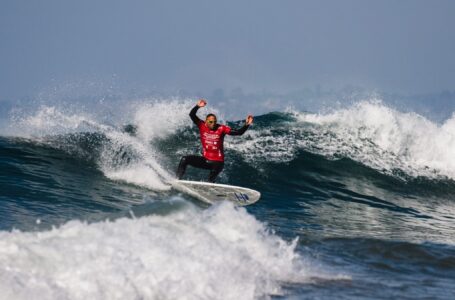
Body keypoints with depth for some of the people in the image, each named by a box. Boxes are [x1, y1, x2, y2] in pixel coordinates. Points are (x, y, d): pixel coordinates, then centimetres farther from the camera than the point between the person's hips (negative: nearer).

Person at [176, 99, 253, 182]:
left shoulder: (221, 129, -11)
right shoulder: (202, 126, -5)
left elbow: (238, 132, -17)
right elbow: (192, 115, -15)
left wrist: (246, 125, -33)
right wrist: (197, 106, -32)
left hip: (217, 162, -3)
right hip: (205, 159, 3)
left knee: (211, 180, -29)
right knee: (185, 160, -9)